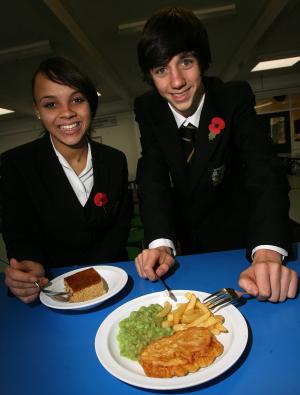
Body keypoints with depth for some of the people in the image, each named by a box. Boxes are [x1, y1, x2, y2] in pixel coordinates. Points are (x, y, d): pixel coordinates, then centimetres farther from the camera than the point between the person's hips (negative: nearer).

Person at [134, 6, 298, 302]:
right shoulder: (147, 109, -11)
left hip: (236, 237, -1)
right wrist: (160, 243, -34)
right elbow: (153, 178, -18)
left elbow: (265, 172, -26)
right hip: (184, 241, 2)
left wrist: (268, 254, -42)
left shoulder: (234, 97, -17)